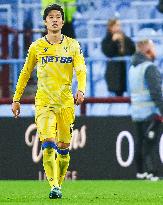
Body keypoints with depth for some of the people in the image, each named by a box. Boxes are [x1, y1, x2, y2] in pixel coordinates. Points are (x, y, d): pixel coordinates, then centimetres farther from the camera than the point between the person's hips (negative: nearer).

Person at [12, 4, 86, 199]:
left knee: (63, 147, 3)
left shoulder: (72, 45, 6)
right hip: (43, 101, -1)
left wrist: (81, 90, -21)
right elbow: (25, 73, 15)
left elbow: (81, 70, -2)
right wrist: (16, 99, 13)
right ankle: (54, 186, -23)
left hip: (66, 102, 1)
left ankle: (59, 184, 19)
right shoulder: (37, 47, 6)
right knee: (48, 143, -18)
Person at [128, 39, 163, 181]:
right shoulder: (149, 67, -12)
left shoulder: (133, 68, 15)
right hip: (150, 113, -8)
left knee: (140, 142, 13)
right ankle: (151, 174, -13)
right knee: (150, 144, -10)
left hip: (136, 114, 8)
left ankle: (140, 172, 17)